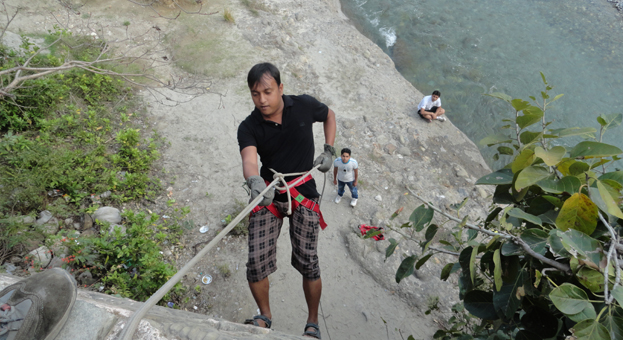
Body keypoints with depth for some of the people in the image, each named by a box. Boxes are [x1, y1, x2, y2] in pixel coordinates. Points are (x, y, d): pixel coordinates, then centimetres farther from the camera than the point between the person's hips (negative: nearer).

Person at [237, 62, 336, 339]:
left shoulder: (304, 106, -6)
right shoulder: (249, 127, -8)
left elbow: (329, 115, 15)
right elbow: (249, 160, -27)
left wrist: (328, 151, 6)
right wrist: (255, 182, -50)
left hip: (303, 194, -1)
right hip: (268, 197, 1)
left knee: (307, 262, -3)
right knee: (256, 262, -3)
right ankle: (265, 316, 26)